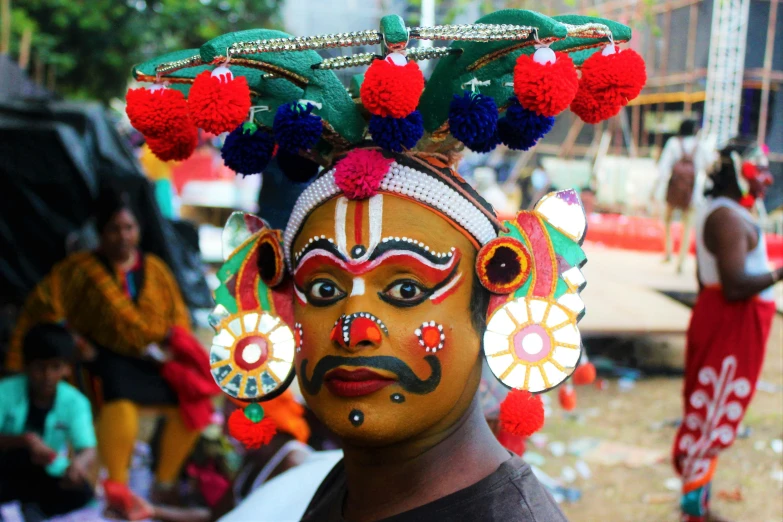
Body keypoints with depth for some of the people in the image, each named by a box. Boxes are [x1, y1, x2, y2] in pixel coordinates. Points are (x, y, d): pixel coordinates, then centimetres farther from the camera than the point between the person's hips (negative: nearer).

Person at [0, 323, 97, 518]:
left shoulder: (75, 402, -12)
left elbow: (88, 450, -23)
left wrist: (79, 462, -48)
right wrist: (25, 440, -40)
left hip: (43, 477, 2)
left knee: (81, 492, -27)